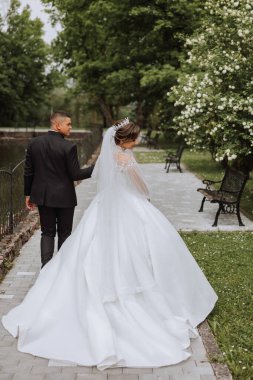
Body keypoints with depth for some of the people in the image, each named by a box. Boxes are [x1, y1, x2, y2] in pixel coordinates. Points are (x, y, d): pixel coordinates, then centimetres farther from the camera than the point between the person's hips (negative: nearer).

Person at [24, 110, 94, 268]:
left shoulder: (34, 143, -2)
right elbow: (75, 175, -14)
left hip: (43, 196, 4)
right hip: (64, 197, -3)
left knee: (47, 233, 13)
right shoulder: (69, 147, -17)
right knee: (64, 233, 12)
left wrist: (28, 194, 12)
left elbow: (28, 172, 3)